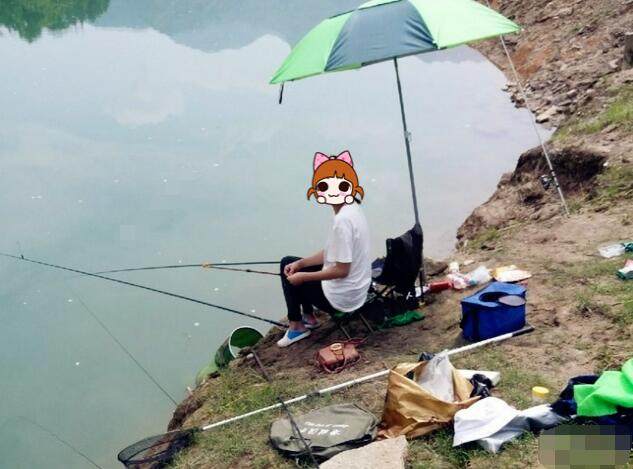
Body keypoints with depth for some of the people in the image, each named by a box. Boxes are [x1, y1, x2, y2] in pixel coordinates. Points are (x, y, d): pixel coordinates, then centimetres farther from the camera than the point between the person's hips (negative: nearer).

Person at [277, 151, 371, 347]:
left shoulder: (343, 220, -28)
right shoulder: (352, 209, 2)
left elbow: (341, 270, -26)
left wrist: (303, 276, -15)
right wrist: (300, 264, 3)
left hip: (342, 297, -9)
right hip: (356, 288, 9)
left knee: (291, 277, 9)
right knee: (289, 264, 19)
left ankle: (297, 326, 22)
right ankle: (308, 317, 28)